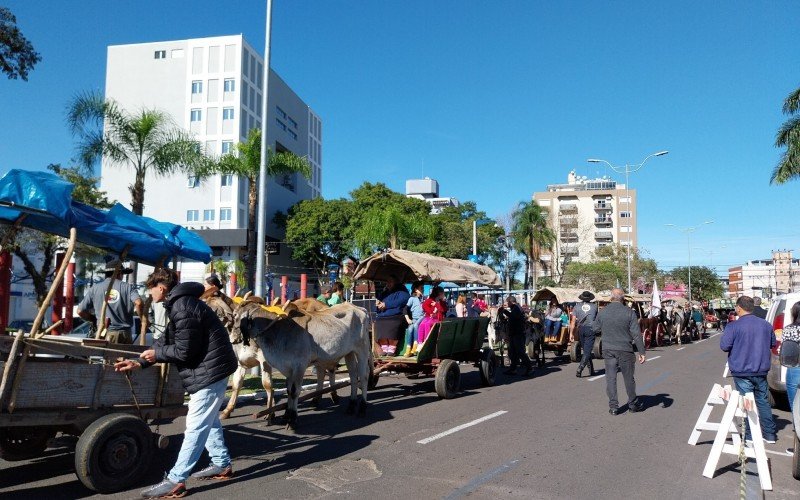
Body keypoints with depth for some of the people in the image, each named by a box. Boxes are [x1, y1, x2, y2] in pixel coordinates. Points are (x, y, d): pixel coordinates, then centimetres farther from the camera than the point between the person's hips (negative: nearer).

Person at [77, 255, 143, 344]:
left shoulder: (95, 288, 8)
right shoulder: (128, 287, 3)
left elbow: (80, 311, 8)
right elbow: (138, 303, -15)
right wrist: (143, 320, -2)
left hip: (104, 334, 1)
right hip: (124, 333, -1)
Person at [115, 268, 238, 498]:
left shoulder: (183, 308, -21)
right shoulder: (179, 304, 14)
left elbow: (183, 351, -20)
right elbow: (167, 341, 15)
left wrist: (156, 354, -5)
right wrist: (140, 362, 7)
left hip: (210, 370, -11)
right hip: (210, 368, 11)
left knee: (195, 426, -5)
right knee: (208, 420, 21)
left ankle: (175, 481, 0)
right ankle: (222, 465, 32)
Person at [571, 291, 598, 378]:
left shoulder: (577, 306, 3)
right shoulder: (594, 306, 4)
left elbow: (573, 321, -3)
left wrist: (571, 333, -3)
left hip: (581, 329, 2)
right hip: (591, 329, -2)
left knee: (585, 350, 14)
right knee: (587, 351, -3)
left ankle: (591, 370, 21)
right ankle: (580, 369, -19)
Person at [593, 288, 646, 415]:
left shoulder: (602, 312, -1)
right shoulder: (629, 312, -9)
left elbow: (595, 329, 10)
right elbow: (636, 334, -10)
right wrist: (642, 352, -5)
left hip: (608, 350, 2)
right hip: (625, 350, -2)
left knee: (610, 378, 6)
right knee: (628, 378, 12)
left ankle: (613, 406, 8)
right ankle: (633, 404, 26)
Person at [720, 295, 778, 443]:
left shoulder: (734, 326, -15)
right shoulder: (766, 325, 3)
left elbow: (724, 346, -17)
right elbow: (773, 344, 16)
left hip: (742, 371, -4)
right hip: (761, 370, 5)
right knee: (763, 401, 17)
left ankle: (750, 436, 8)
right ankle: (770, 434, 24)